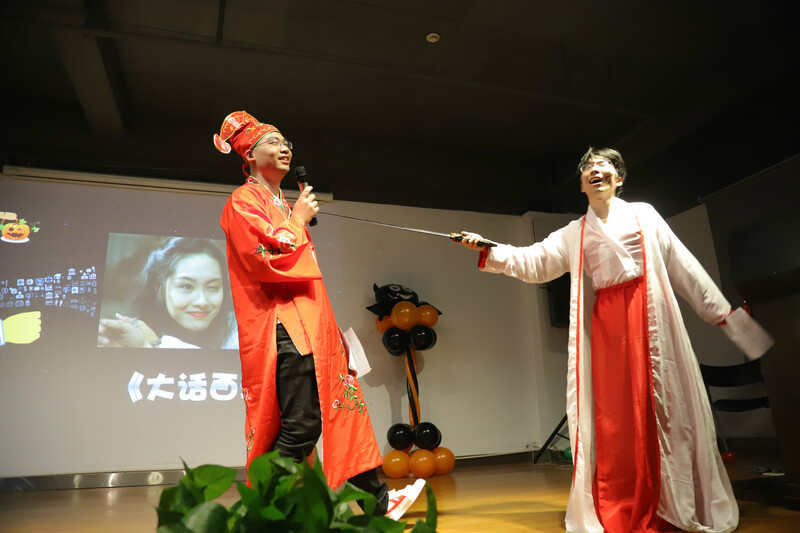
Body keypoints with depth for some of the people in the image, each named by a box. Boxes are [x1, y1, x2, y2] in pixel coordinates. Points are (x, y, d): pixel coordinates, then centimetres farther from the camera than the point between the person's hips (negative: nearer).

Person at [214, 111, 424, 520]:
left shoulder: (281, 202, 25)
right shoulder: (244, 201, -1)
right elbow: (267, 257, -17)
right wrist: (297, 220, -5)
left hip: (306, 320, 9)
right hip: (282, 324, -9)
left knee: (342, 407, 7)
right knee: (302, 425, -12)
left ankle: (376, 500, 14)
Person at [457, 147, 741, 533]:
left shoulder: (644, 215, 12)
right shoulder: (573, 234, 15)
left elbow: (683, 265, 10)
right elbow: (533, 262, 6)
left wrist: (720, 310, 8)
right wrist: (489, 251, -6)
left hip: (651, 314, -1)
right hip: (604, 321, 1)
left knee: (661, 407, -1)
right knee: (611, 413, -2)